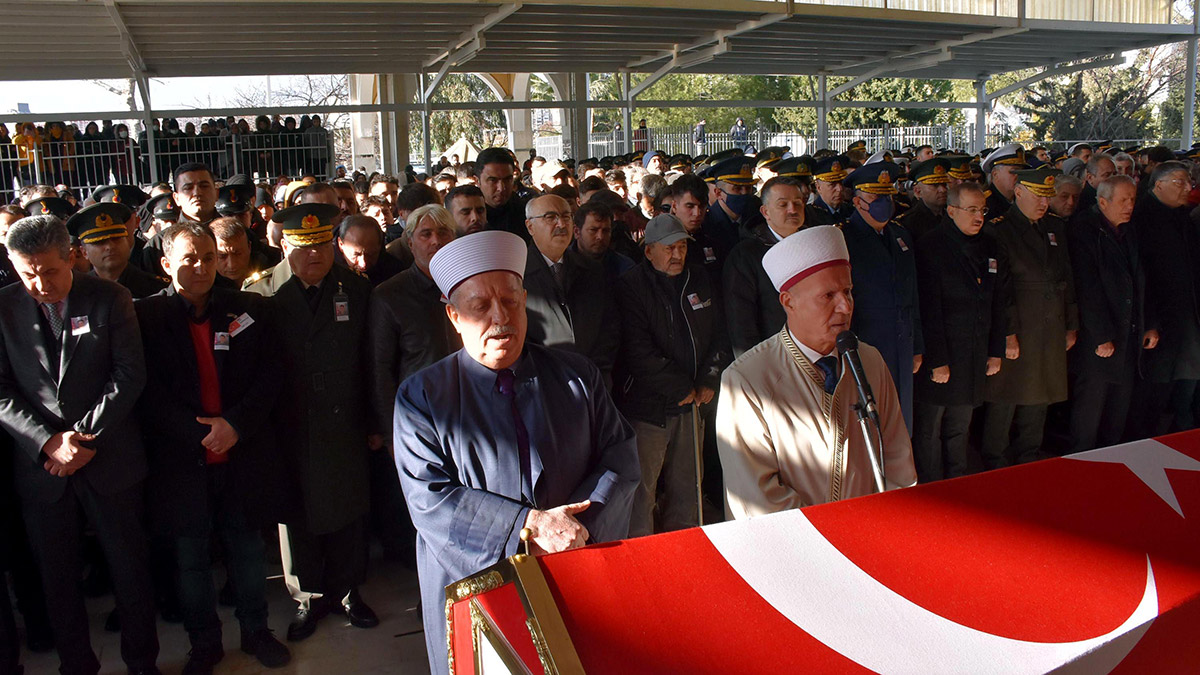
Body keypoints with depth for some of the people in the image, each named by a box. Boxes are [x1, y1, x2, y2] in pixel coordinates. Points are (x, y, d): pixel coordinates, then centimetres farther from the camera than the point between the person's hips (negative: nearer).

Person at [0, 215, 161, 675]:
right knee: (58, 580, 13)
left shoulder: (109, 298, -3)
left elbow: (130, 374, -6)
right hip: (41, 467, 1)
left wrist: (87, 437, -12)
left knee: (130, 571, 9)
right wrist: (49, 442, -15)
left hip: (110, 461, -1)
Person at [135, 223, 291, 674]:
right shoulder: (147, 316, -2)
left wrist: (235, 425, -12)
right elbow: (151, 393, -6)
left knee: (248, 551, 13)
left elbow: (269, 375, 1)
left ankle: (256, 632, 33)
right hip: (181, 461, -1)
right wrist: (200, 434, -15)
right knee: (191, 558, 12)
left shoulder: (247, 310, 3)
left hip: (243, 454, 1)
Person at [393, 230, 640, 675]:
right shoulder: (422, 397, -5)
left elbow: (620, 459, -1)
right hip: (472, 586, -2)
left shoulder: (577, 377, 1)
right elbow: (428, 497, -13)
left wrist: (576, 529, -18)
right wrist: (528, 524, -21)